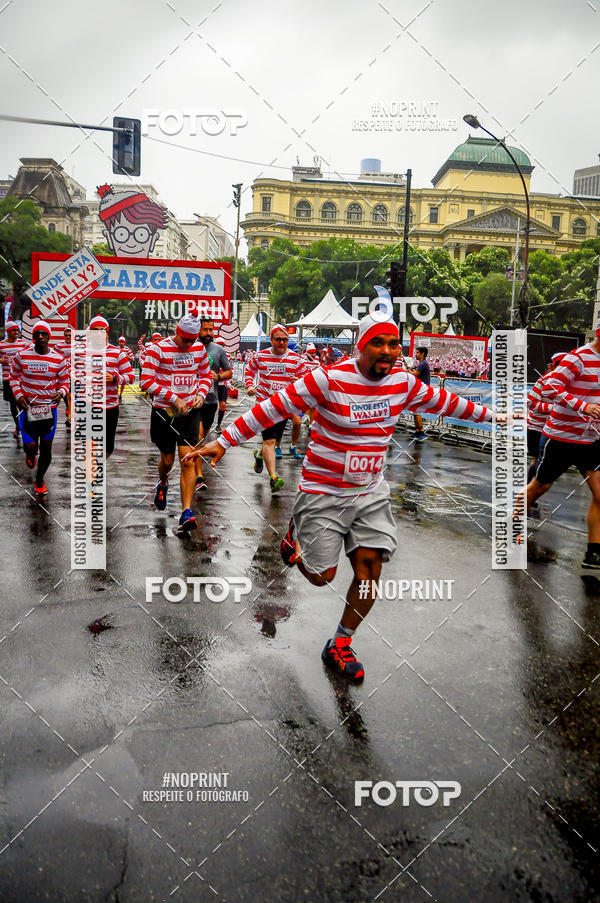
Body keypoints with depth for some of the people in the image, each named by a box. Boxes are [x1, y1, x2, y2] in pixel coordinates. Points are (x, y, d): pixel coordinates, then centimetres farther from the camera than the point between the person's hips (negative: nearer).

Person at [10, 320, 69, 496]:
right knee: (31, 447, -10)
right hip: (28, 407, -1)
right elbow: (14, 377, 10)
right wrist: (18, 394, -6)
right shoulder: (22, 355, -3)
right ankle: (30, 455, 31)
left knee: (46, 448, 8)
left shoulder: (58, 359, -3)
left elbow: (65, 382, 6)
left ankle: (39, 480, 30)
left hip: (50, 408, 1)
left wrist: (61, 393, -16)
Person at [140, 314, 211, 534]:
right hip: (164, 411, -2)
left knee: (188, 462, -8)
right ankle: (162, 484, 48)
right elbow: (146, 382, -14)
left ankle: (186, 513, -8)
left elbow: (205, 375, 18)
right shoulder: (157, 349, -10)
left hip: (190, 411, 2)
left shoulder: (199, 349, 3)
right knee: (167, 460, 11)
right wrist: (174, 398, -19)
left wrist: (201, 394, -2)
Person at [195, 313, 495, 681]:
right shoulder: (329, 380, -18)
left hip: (371, 491, 5)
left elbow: (444, 401, 15)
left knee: (370, 567, -3)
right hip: (324, 492, -4)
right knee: (322, 576, 1)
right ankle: (295, 537, 36)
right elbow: (272, 408, -18)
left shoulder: (403, 383, -1)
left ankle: (340, 646, 19)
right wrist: (224, 442, -20)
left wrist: (490, 415, 26)